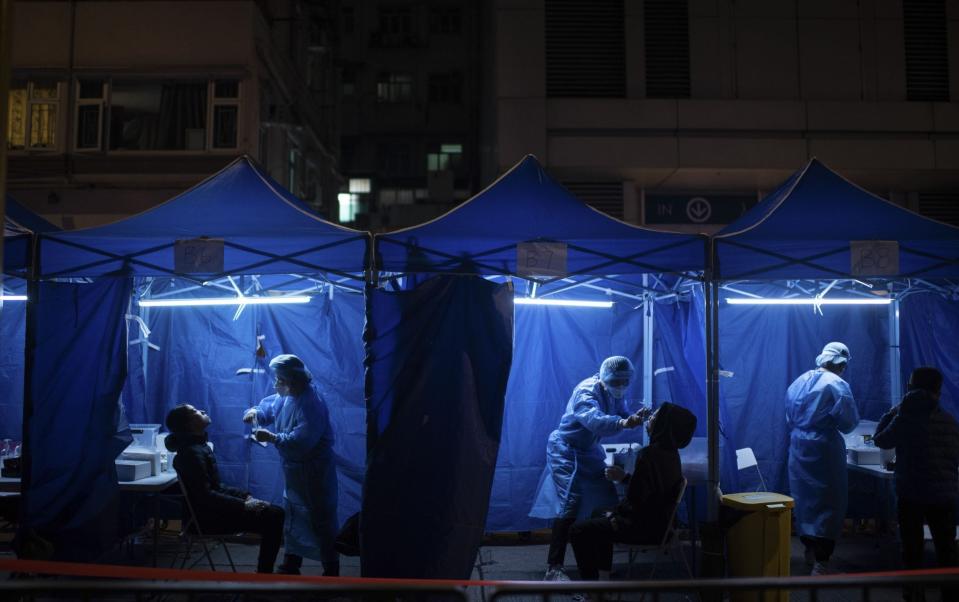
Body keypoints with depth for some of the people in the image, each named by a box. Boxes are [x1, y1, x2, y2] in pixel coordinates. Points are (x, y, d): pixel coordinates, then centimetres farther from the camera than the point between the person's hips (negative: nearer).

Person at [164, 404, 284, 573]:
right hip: (209, 517, -9)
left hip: (215, 510, 9)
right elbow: (204, 495, -23)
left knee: (275, 512, 3)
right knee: (272, 518, -14)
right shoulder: (191, 453, -17)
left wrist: (246, 496, 5)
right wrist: (243, 505, -20)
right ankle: (264, 575, -4)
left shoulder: (201, 447, 13)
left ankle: (265, 571, 7)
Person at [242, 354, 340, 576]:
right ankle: (290, 565, 32)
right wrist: (255, 412, -4)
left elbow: (302, 441, -34)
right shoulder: (284, 397, 5)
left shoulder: (311, 404, -26)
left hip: (314, 472, -10)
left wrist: (272, 438, -31)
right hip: (294, 470, 10)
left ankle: (331, 572, 7)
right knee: (292, 517, 19)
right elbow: (267, 407, 18)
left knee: (321, 521, -2)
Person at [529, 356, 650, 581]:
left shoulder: (612, 393, 0)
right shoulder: (586, 392, -27)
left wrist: (636, 417, -23)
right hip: (566, 451, -9)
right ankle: (554, 568, -17)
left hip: (589, 451, 9)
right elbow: (595, 420, -46)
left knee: (604, 503, 6)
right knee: (569, 505, -18)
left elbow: (621, 414, 0)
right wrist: (623, 423, -64)